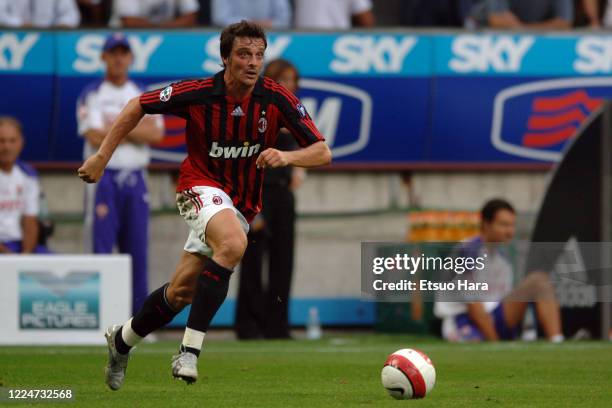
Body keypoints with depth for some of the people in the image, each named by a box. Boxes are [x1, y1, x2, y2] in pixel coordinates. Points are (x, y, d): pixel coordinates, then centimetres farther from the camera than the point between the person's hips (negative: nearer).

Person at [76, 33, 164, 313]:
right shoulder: (91, 95, 2)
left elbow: (156, 134, -2)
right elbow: (95, 137, -12)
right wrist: (137, 129, -6)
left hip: (135, 179, 4)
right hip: (103, 177, -4)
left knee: (138, 250, 4)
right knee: (100, 250, -7)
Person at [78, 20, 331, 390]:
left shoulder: (277, 99, -14)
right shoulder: (197, 94, -17)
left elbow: (323, 153, -13)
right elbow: (138, 106, -1)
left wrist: (287, 157, -33)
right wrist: (102, 157, -2)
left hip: (243, 204, 4)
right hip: (202, 187, -4)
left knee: (181, 292, 5)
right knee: (234, 244, -35)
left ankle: (122, 340, 34)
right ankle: (190, 350, -32)